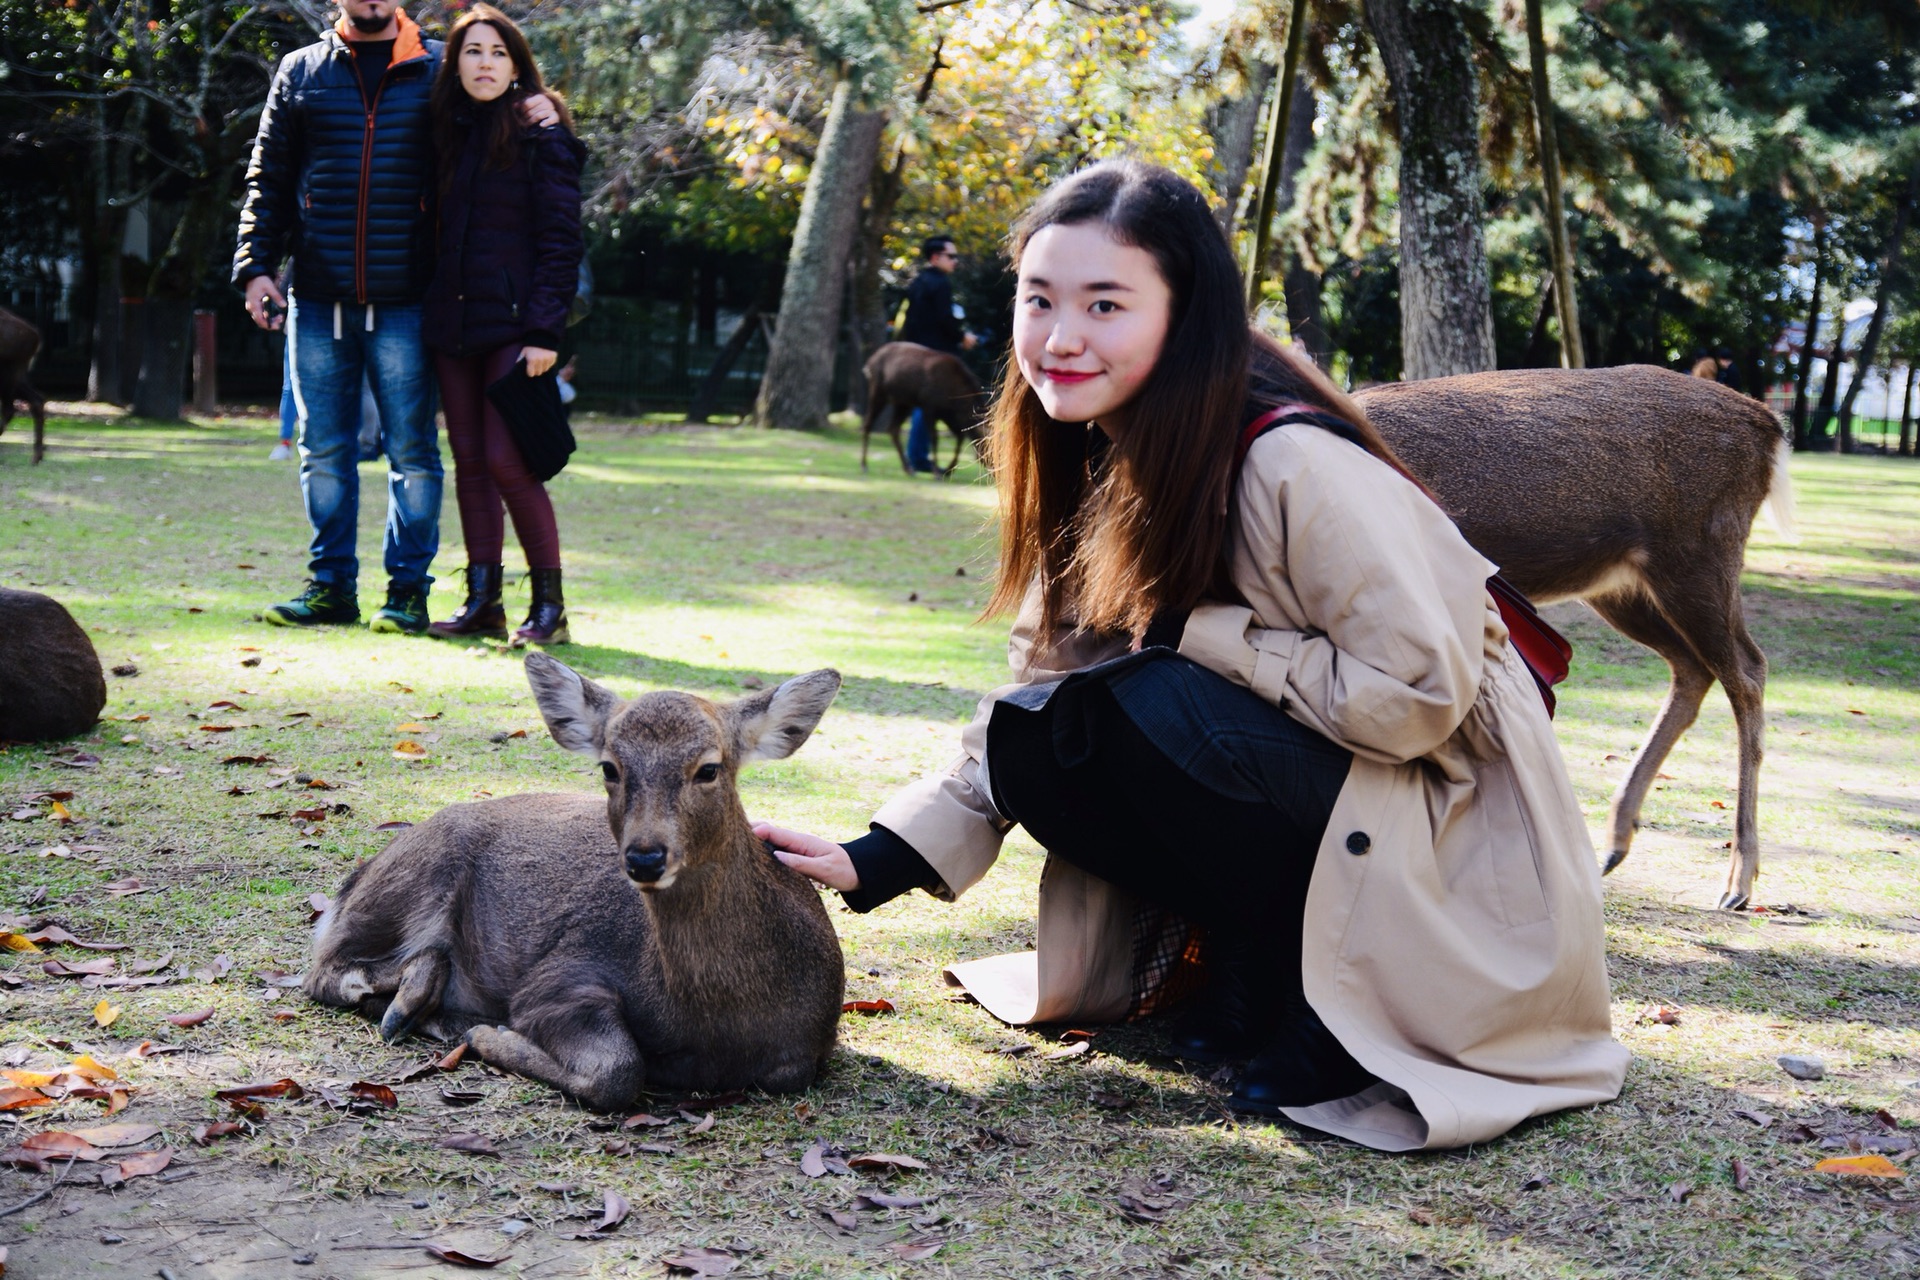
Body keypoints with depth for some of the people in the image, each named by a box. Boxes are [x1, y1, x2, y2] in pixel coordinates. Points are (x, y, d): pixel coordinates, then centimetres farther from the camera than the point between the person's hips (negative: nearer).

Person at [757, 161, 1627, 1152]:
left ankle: (1320, 984, -8)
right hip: (1298, 785, 7)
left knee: (1158, 708, -30)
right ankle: (1257, 965, 2)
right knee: (1035, 741, -15)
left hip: (1447, 815, -7)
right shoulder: (1101, 466, -1)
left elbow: (1419, 698, -25)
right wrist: (880, 860, -10)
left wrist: (1198, 633, -22)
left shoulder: (1296, 463, -25)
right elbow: (1042, 673, 1)